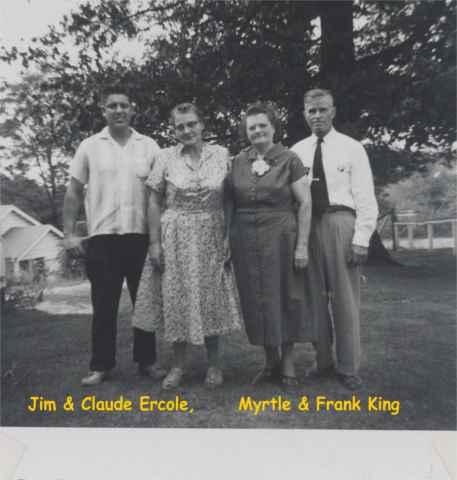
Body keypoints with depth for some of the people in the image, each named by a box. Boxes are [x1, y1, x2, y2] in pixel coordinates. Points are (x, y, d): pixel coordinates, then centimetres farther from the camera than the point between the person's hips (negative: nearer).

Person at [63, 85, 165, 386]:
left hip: (141, 237, 1)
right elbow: (73, 193, 8)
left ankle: (147, 361, 23)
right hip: (102, 238, 0)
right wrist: (70, 233, 0)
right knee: (104, 306, 6)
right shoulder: (89, 147, 5)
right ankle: (101, 365, 19)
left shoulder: (149, 147, 6)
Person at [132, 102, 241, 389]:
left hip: (211, 237, 0)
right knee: (176, 299, 5)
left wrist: (229, 237, -3)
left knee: (211, 298, 7)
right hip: (175, 237, 0)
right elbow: (154, 202, 1)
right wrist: (155, 242, -4)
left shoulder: (221, 155, 1)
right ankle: (179, 365, 22)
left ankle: (214, 364, 24)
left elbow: (229, 201, 3)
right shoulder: (167, 157, 0)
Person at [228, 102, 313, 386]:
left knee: (283, 296, 5)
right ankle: (270, 361, 26)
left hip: (280, 236, -4)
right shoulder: (239, 161, 8)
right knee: (256, 299, 9)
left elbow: (305, 203, -6)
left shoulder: (289, 160, -3)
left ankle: (288, 362, 22)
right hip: (245, 238, 4)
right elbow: (231, 202, 11)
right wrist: (229, 240, 7)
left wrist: (302, 244, -12)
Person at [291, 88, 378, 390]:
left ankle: (348, 367, 14)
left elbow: (365, 197, -1)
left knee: (345, 297, 1)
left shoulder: (351, 148, 4)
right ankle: (323, 361, 23)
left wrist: (361, 238, -10)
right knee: (315, 297, 8)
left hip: (340, 224, -2)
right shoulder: (297, 151, 11)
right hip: (307, 225, 3)